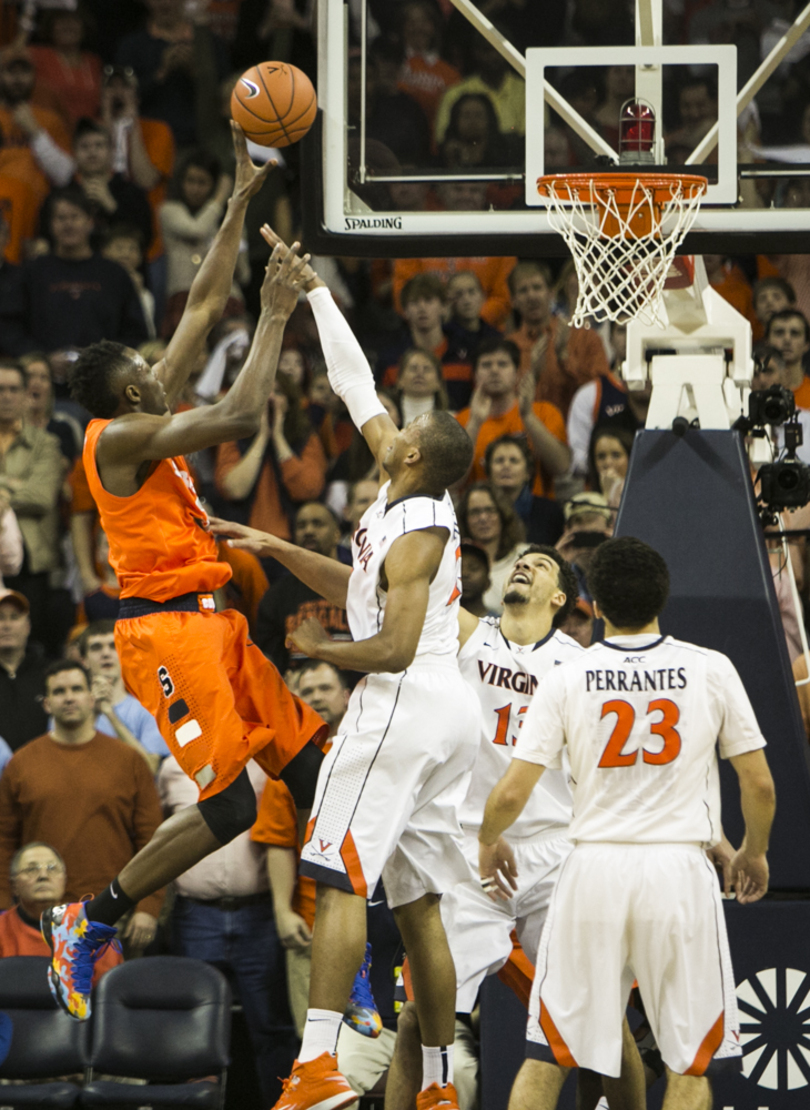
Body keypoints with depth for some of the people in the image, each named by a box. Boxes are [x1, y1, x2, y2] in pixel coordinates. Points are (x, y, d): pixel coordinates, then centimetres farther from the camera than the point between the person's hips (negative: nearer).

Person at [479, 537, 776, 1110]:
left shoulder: (567, 679, -1)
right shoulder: (711, 669, -1)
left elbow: (512, 793, -4)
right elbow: (760, 785, 2)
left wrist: (489, 842, 18)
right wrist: (754, 851, 21)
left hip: (594, 869, 1)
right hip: (681, 869, -1)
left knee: (547, 1054, 9)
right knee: (690, 1062, 6)